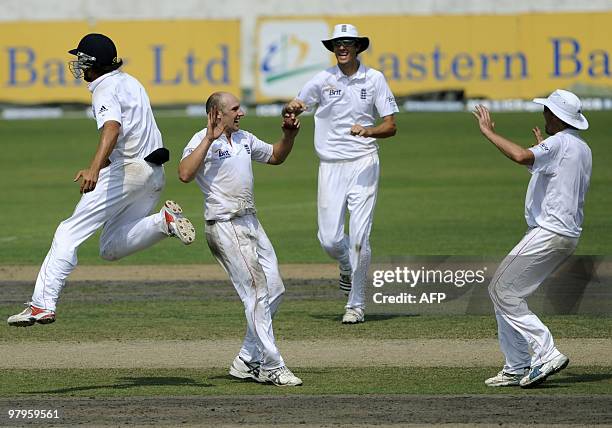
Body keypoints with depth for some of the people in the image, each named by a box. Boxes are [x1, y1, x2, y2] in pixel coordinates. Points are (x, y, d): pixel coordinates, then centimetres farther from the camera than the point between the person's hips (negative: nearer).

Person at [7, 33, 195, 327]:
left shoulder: (106, 90, -9)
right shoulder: (130, 82, 20)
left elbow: (112, 128, -29)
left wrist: (95, 168, -44)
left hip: (127, 168, -9)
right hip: (154, 174, 9)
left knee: (70, 232, -9)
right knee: (111, 249, 12)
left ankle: (43, 304, -16)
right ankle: (164, 222, -8)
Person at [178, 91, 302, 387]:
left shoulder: (244, 139, 14)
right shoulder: (202, 141, -11)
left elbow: (275, 157, 30)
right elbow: (185, 174, -29)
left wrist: (289, 135, 12)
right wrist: (209, 139, -29)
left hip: (250, 223, 9)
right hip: (225, 227, -9)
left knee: (274, 289, 10)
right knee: (257, 293, -11)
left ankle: (247, 362, 17)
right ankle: (271, 367, -9)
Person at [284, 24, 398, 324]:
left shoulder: (374, 79, 2)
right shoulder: (323, 80, 3)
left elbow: (391, 126, -1)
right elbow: (290, 112, 6)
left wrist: (368, 131, -22)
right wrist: (292, 108, -20)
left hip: (364, 164, -1)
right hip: (331, 166, 1)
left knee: (359, 236, -9)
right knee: (329, 239, -4)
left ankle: (356, 303, 2)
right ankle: (348, 267, 32)